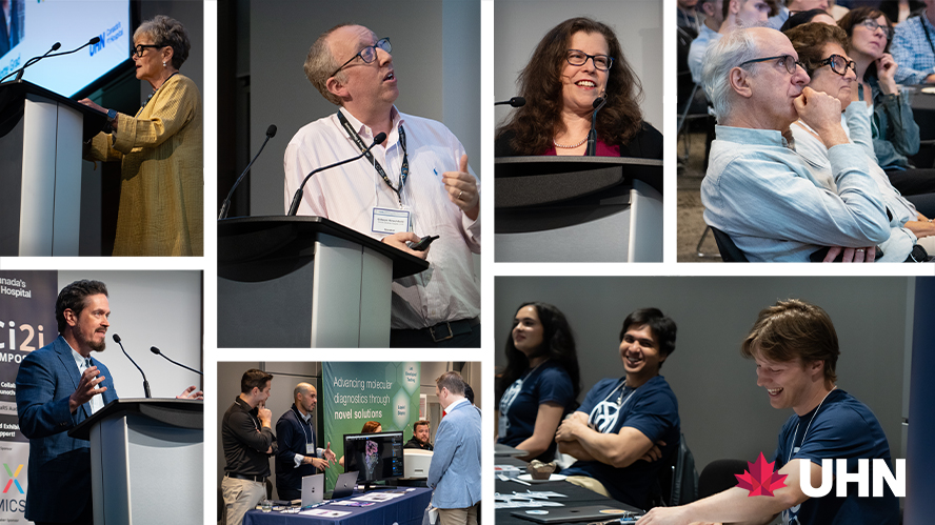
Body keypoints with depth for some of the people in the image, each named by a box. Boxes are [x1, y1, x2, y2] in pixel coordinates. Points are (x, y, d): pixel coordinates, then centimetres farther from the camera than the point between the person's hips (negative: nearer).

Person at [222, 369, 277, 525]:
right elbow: (262, 442, -20)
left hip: (259, 483, 9)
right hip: (242, 484, -9)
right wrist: (266, 422, -1)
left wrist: (271, 447, -3)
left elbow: (275, 446, 22)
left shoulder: (254, 413, 18)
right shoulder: (237, 415, -13)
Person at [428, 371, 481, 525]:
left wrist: (432, 482, 2)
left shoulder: (451, 422, -23)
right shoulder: (476, 413, 5)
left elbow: (440, 461, -17)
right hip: (474, 489, 9)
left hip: (454, 497, -9)